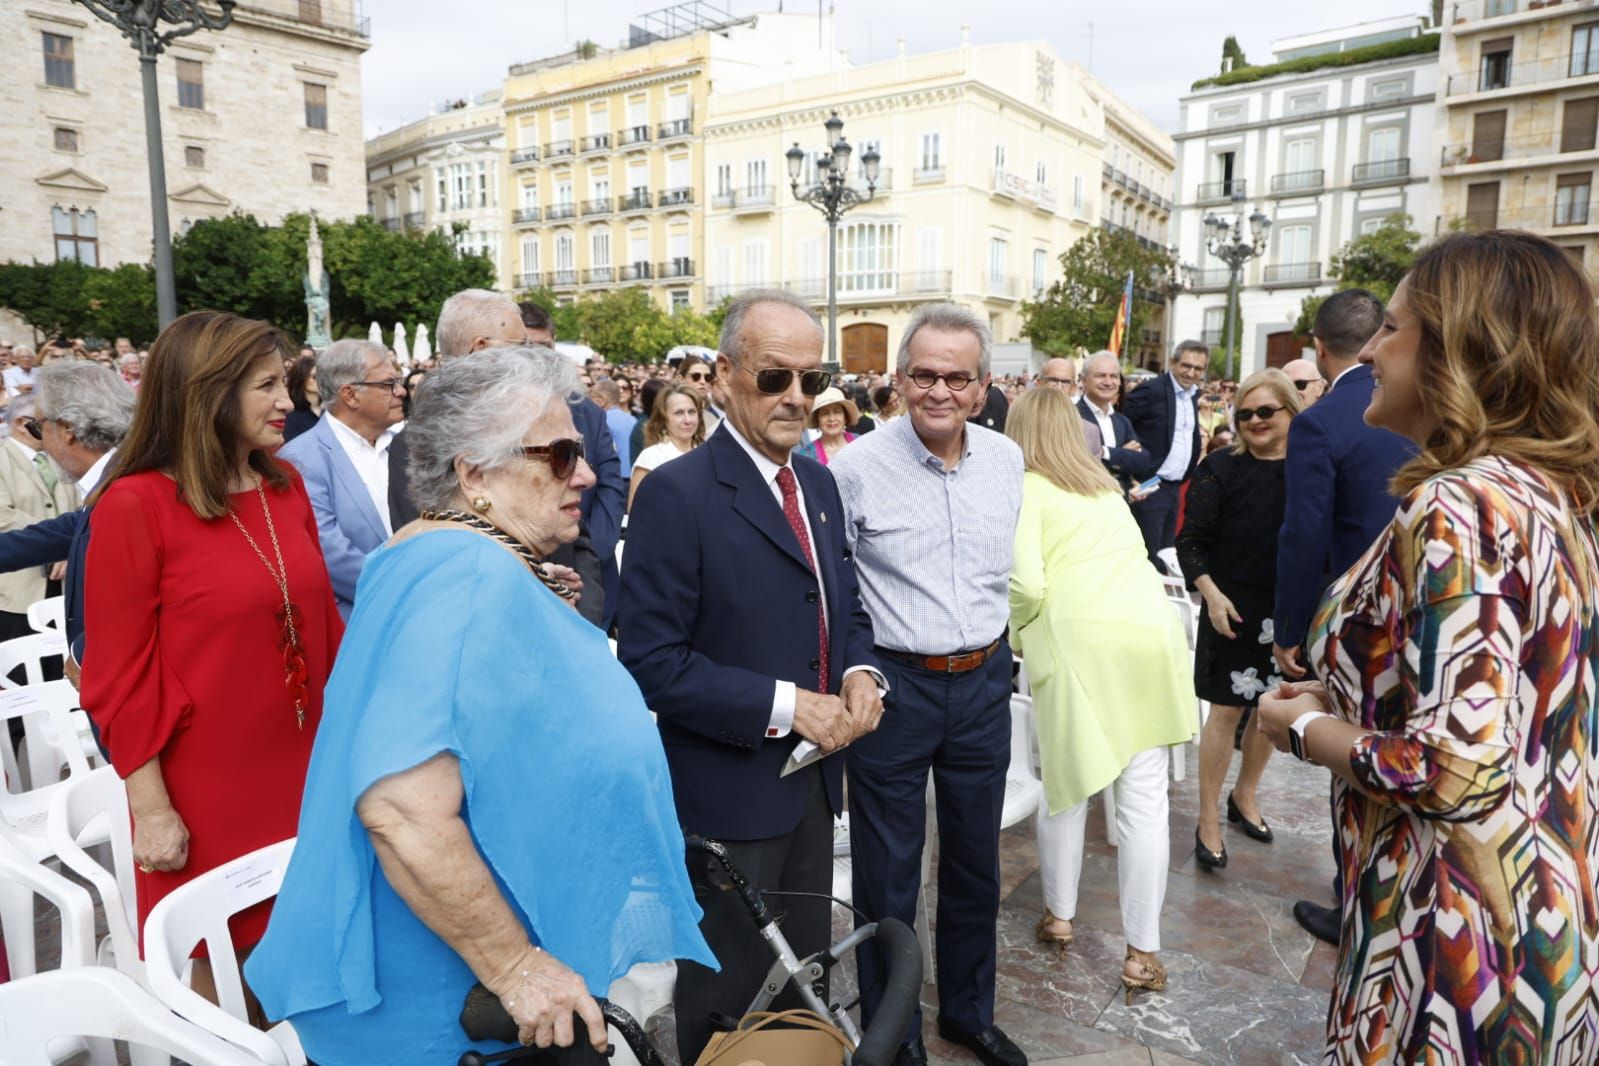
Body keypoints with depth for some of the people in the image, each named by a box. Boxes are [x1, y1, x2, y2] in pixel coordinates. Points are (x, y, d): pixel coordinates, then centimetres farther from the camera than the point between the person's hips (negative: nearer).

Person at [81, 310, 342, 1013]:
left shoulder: (286, 486, 4)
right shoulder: (135, 505, -12)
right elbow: (119, 676, -11)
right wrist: (151, 809, -11)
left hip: (303, 767, 5)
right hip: (206, 788, -5)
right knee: (214, 968, 13)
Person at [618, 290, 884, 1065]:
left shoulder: (818, 484, 6)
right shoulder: (676, 494, -18)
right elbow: (651, 662, -21)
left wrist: (859, 672, -6)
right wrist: (782, 705, -23)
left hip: (813, 781, 7)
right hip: (727, 796, -6)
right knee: (728, 999, 15)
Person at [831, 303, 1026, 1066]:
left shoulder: (1007, 459, 1)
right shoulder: (856, 466, -14)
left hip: (983, 682, 5)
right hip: (893, 684, -4)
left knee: (975, 863, 20)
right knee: (888, 874, 10)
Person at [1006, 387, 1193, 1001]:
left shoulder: (1028, 489, 5)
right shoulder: (1104, 486, 23)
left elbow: (1026, 584, -8)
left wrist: (1015, 634, 11)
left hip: (1079, 637, -4)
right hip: (1149, 630, 5)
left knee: (1068, 784, 11)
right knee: (1143, 796, 5)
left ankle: (1059, 915, 27)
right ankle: (1142, 951, 10)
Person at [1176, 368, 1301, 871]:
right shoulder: (1221, 469, -6)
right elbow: (1191, 540, -6)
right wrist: (1211, 593, -18)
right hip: (1234, 606, -3)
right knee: (1227, 709, 1)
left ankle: (1245, 796, 37)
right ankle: (1208, 821, 14)